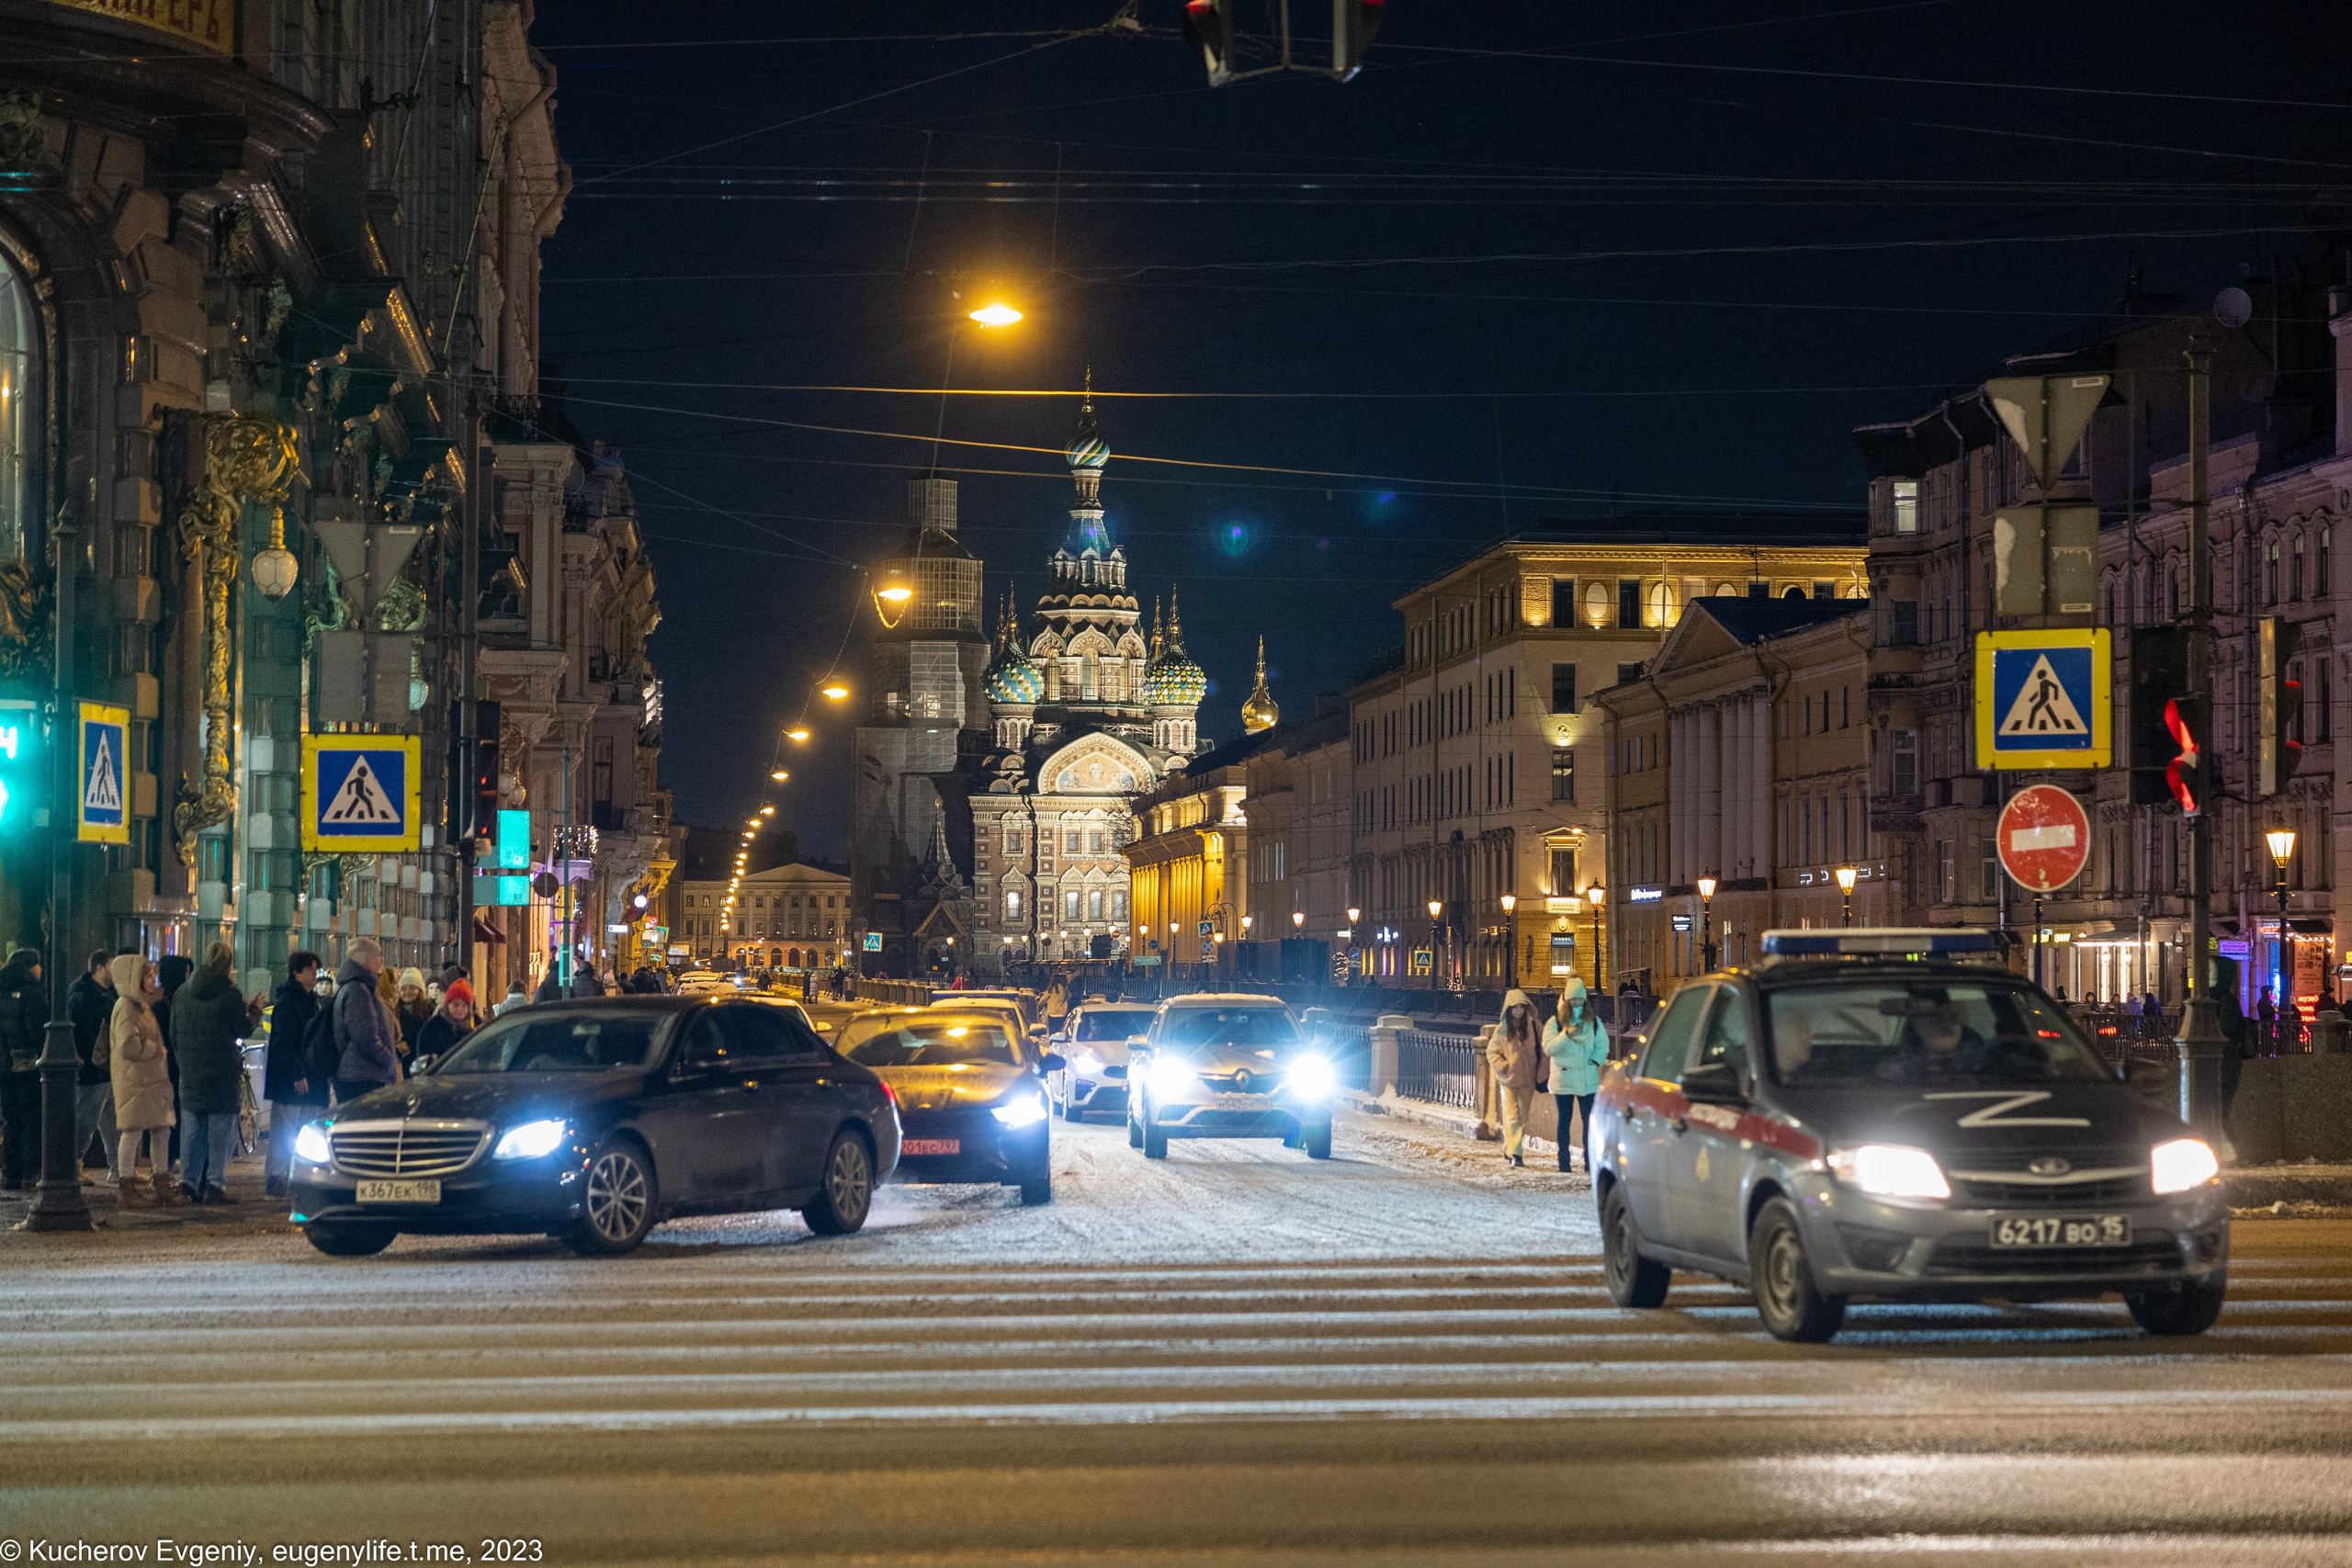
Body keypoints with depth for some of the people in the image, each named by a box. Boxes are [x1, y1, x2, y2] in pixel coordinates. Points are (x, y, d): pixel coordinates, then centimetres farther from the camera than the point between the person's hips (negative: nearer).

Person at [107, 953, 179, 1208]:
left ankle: (163, 1188, 14)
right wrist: (153, 1047, -10)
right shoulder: (126, 1007, -13)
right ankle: (127, 1190, 0)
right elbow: (128, 1046, -22)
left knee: (161, 1131, 8)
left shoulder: (142, 1004, 19)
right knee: (133, 1132, -6)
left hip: (152, 1077, 10)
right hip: (133, 1079, -10)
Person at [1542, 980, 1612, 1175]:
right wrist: (1567, 1035, -23)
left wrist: (1596, 1060, -7)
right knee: (1564, 1121, 3)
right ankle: (1564, 1164, 7)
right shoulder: (1555, 1023, 1)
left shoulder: (1593, 1022, 10)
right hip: (1563, 1080, -2)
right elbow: (1548, 1047, -9)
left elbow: (1603, 1045, 13)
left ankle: (1590, 1163, 2)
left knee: (1589, 1121, -1)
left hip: (1588, 1081, 2)